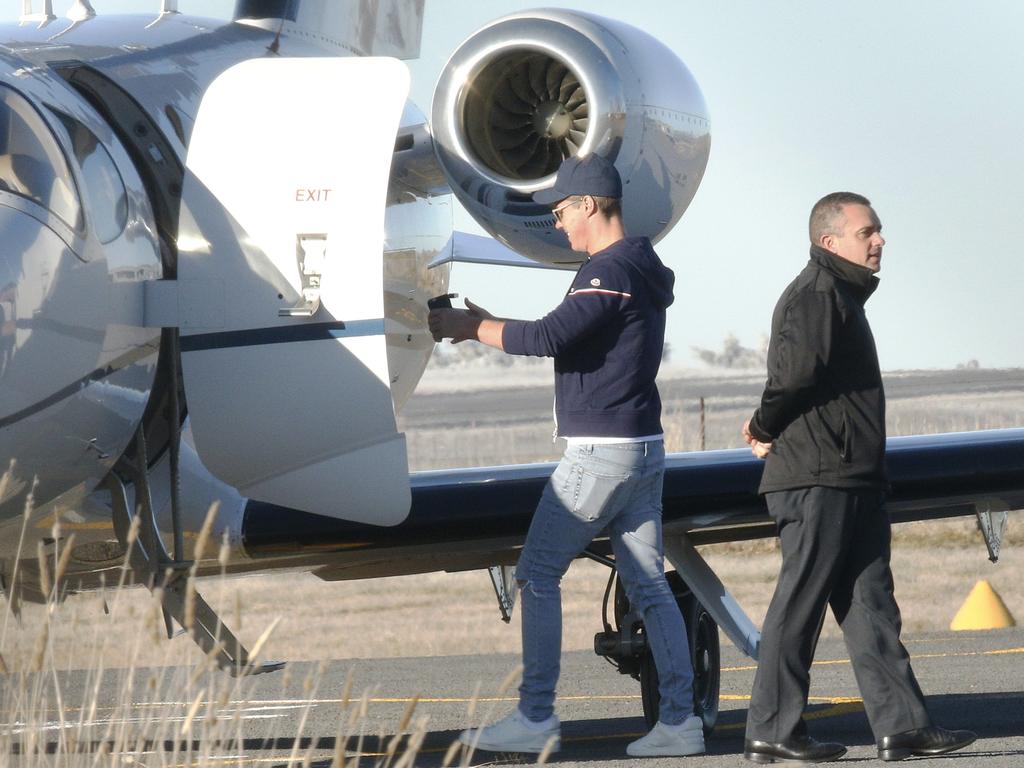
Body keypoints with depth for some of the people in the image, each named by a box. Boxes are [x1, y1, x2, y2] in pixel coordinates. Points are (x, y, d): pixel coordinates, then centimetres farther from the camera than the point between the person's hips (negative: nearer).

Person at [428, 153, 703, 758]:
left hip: (601, 452, -10)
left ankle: (536, 719, -6)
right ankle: (680, 721, 5)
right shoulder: (641, 270, 17)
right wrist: (488, 324, 19)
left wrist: (472, 329, -12)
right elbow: (568, 336, 23)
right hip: (645, 449, 10)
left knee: (538, 574, -4)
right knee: (648, 584, 8)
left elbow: (550, 336, -25)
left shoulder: (611, 271, -15)